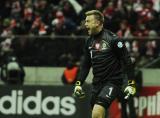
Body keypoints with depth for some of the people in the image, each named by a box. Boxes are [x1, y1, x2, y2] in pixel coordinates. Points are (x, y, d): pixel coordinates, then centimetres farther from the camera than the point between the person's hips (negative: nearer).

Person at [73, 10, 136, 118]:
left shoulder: (112, 39, -11)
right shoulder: (90, 41, 10)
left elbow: (127, 60, -11)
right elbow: (85, 65, 18)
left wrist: (131, 84, -14)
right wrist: (79, 83, 9)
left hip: (112, 82, -7)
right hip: (97, 84, 7)